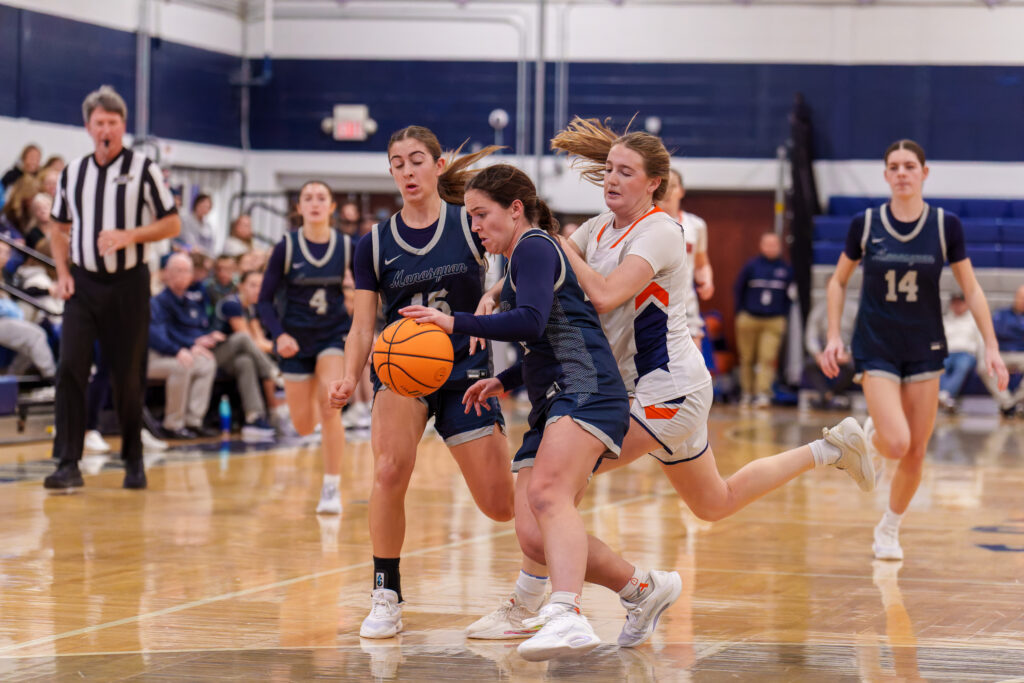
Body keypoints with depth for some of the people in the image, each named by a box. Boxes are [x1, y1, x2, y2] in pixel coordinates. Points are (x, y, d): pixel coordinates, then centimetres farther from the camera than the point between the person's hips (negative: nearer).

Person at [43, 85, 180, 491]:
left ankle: (133, 461, 20)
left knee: (129, 377, 3)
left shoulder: (144, 170, -2)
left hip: (129, 283, -2)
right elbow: (59, 227, 18)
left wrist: (129, 235, -16)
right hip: (83, 284, 2)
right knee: (69, 369, -11)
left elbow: (172, 224, -2)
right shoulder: (72, 173, 9)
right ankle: (68, 464, -11)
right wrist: (63, 272, 4)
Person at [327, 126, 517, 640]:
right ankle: (386, 597, -14)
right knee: (390, 471, -29)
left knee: (500, 504, -3)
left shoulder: (471, 223, -2)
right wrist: (349, 379, -16)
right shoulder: (375, 244, 2)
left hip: (466, 369, 0)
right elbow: (362, 327, 3)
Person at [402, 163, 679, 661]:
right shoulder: (522, 260, 29)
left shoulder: (534, 247, 0)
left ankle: (567, 617, -54)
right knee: (534, 538, -3)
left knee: (548, 494, -34)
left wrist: (456, 323, -16)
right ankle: (644, 589, 14)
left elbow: (531, 321, -17)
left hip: (586, 391, -10)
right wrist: (504, 381, 33)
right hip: (551, 406, 10)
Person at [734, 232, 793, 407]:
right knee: (746, 359, 5)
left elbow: (789, 295, 14)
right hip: (749, 319, 0)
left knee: (768, 359, -12)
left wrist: (783, 315, 10)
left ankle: (763, 393, -15)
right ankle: (747, 393, 17)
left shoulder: (786, 269, 5)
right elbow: (739, 290, 7)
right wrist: (740, 314, 5)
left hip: (774, 321, 0)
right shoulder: (751, 266, 0)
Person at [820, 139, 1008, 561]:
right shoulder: (865, 224, -6)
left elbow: (971, 290, 2)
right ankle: (871, 436, 19)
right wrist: (833, 336, -2)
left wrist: (991, 346, -4)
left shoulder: (945, 226, -5)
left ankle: (889, 530, 27)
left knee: (916, 454, 4)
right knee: (897, 444, -19)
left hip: (924, 350, 2)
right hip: (876, 348, -2)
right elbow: (838, 281, 7)